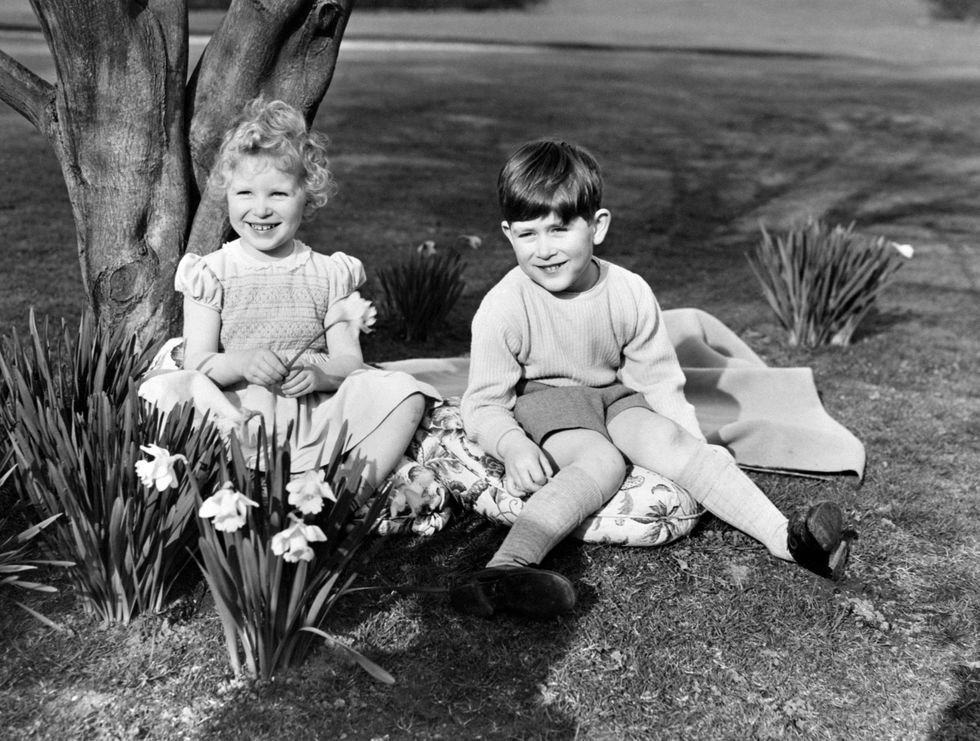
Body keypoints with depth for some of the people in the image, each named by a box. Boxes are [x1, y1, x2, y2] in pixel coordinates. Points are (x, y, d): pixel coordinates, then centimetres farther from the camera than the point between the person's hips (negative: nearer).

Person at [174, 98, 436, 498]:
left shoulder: (329, 275, 9)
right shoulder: (212, 274, 5)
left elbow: (349, 361, 4)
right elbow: (197, 363, -2)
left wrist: (320, 373, -20)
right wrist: (241, 363, -24)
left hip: (315, 417, 2)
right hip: (240, 415, -2)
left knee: (403, 392, -19)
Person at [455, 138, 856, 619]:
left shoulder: (630, 294, -10)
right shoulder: (503, 309, -18)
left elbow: (660, 381, -1)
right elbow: (484, 403, -13)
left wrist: (696, 450, -10)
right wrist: (513, 446, -34)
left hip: (615, 395, 4)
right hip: (541, 399, -4)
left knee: (668, 440, -24)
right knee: (601, 461, -33)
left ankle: (784, 535, -30)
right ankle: (508, 567, -52)